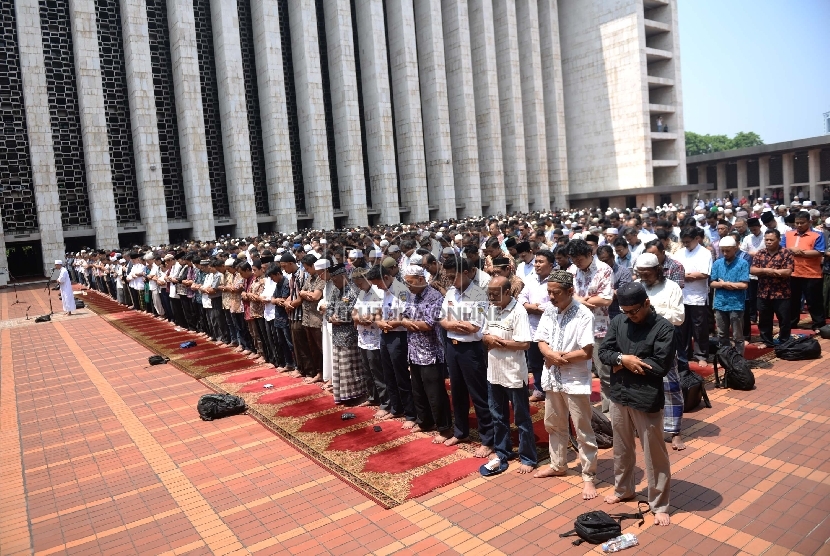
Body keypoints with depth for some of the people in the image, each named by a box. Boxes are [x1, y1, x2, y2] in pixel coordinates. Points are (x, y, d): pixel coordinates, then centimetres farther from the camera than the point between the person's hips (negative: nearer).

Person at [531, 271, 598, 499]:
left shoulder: (584, 315, -17)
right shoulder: (549, 312, 4)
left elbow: (587, 352, -21)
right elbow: (541, 341, 3)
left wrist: (560, 358, -13)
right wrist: (552, 354, -17)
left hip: (575, 381, -7)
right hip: (552, 378, 7)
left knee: (583, 431, 5)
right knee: (554, 425, 20)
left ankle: (588, 476, 19)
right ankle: (558, 465, 38)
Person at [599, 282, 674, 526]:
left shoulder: (663, 328, -14)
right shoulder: (618, 322, 1)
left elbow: (660, 366, -19)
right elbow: (603, 351, 0)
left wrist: (625, 364, -13)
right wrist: (623, 359, -19)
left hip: (647, 399, -5)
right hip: (619, 395, 5)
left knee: (654, 454, 8)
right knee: (621, 448, 21)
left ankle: (659, 505, 23)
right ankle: (623, 489, 41)